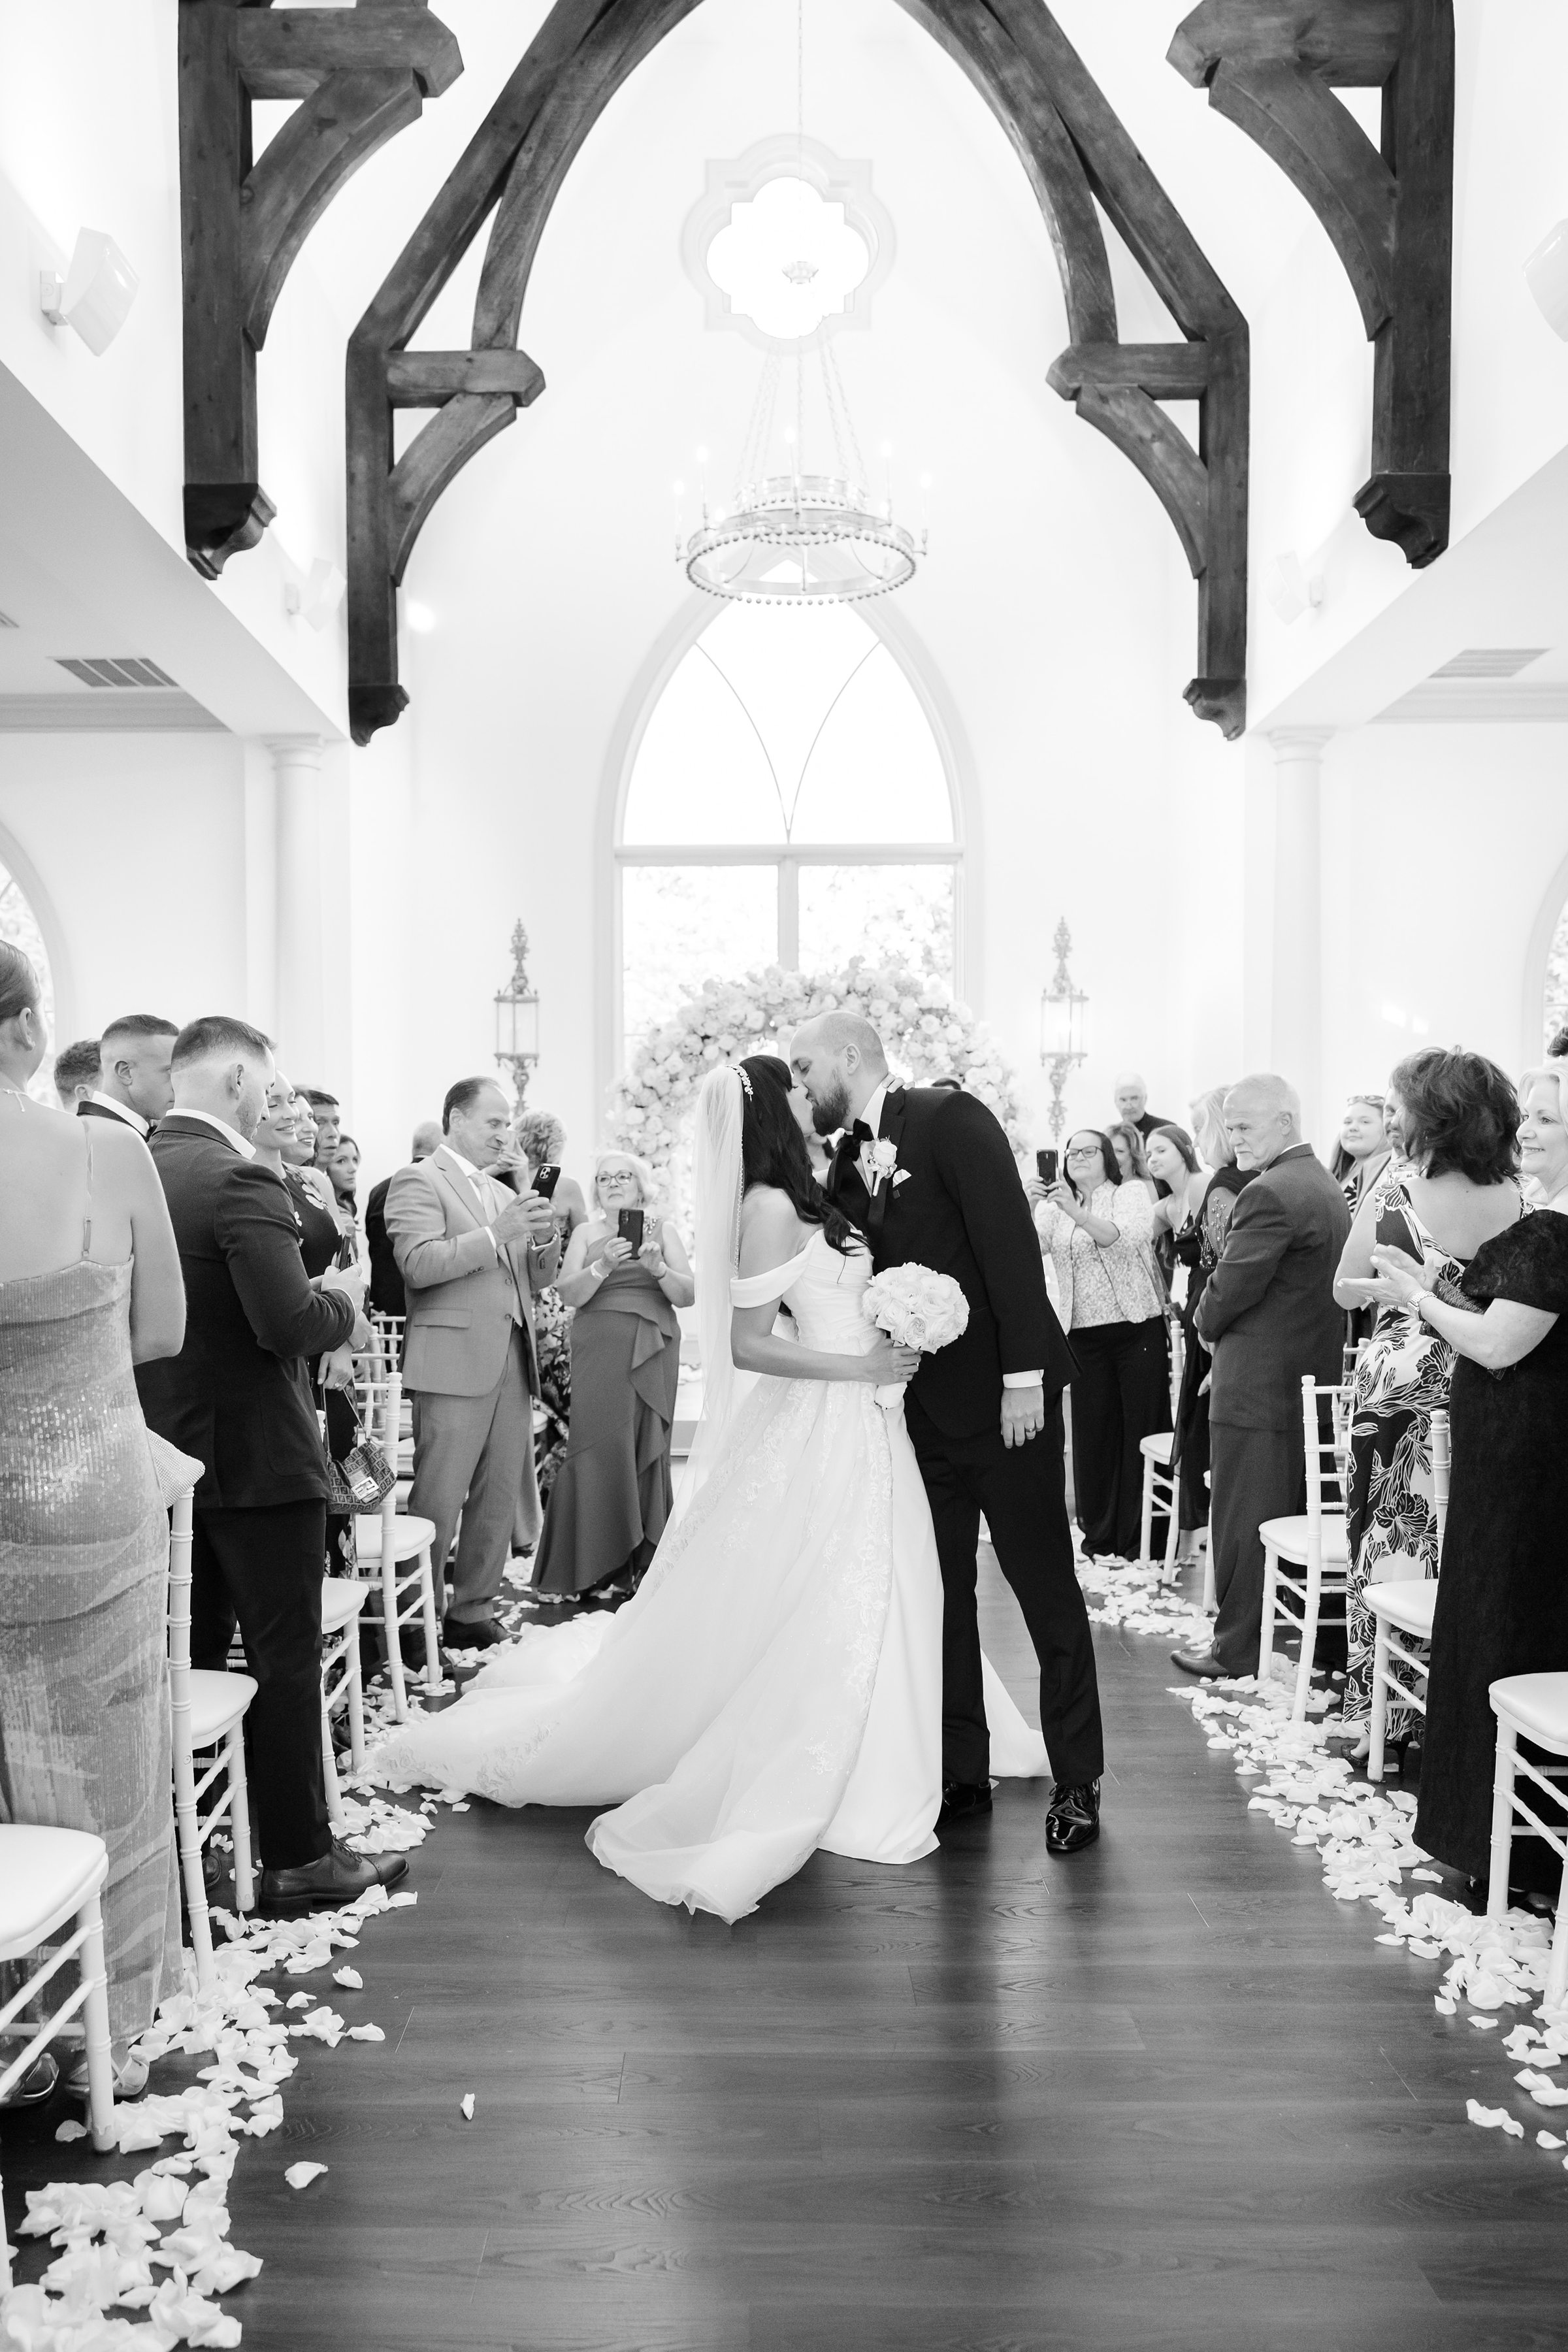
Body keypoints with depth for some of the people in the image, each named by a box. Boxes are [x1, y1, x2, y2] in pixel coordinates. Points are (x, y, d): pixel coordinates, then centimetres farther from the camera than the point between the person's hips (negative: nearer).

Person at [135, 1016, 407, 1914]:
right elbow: (289, 1321, -26)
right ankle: (300, 1857, 15)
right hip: (255, 1457, -8)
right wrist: (344, 1303, -5)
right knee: (285, 1661, 4)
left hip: (168, 1453, 8)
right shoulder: (239, 1181, -20)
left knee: (195, 1655, 19)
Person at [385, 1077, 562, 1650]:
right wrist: (496, 1233, -19)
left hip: (512, 1363, 7)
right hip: (454, 1362, -7)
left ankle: (473, 1610, 21)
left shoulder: (502, 1194, 22)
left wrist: (544, 1237, 1)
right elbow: (417, 1264, -16)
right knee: (438, 1500, -3)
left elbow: (536, 1279, 21)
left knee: (501, 1499, 10)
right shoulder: (417, 1181, -1)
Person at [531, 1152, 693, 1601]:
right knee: (600, 1449, -5)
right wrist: (602, 1267, -20)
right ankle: (600, 1564, 4)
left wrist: (658, 1267, -17)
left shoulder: (663, 1230, 10)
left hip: (652, 1353, 0)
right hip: (599, 1351, 0)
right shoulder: (586, 1233, 10)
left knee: (647, 1450, 0)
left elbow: (687, 1296, 1)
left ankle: (644, 1562, 11)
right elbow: (569, 1294, -3)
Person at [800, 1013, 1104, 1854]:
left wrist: (1025, 1376, -20)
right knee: (939, 1594, 10)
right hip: (917, 1406, 6)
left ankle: (1077, 1779, 18)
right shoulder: (843, 1167, 10)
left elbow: (1011, 1241, -16)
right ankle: (961, 1772, 23)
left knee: (1045, 1586, 5)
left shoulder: (949, 1119, -10)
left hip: (1001, 1396, -6)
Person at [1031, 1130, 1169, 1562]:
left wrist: (1077, 1214, -32)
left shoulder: (1132, 1192, 2)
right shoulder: (1055, 1204, 12)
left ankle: (1140, 1539, 10)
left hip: (1138, 1328, -3)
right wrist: (1027, 1209, -25)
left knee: (1143, 1428, 1)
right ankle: (1099, 1535, 15)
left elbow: (1126, 1238, -18)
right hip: (1084, 1335, 3)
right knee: (1092, 1432, 4)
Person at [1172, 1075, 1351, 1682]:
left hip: (1258, 1390, -9)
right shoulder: (1329, 1187, 11)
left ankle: (1238, 1648, 11)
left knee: (1242, 1521, 2)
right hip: (1314, 1379, 9)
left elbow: (1229, 1290, -20)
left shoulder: (1269, 1194, -21)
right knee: (1293, 1513, 17)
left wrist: (1206, 1325, 1)